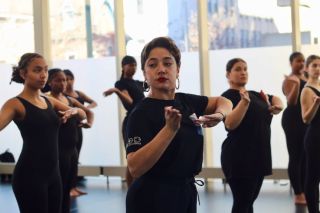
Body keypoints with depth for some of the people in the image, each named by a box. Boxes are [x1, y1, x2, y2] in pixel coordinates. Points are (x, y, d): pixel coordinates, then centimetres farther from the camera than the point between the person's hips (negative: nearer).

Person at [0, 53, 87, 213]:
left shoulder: (50, 102, 12)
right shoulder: (16, 104, -9)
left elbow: (83, 115, 13)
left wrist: (74, 110, -10)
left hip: (52, 172, 7)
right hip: (29, 174, -7)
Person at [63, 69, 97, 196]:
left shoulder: (79, 93, 13)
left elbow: (94, 103, 10)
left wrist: (88, 107, -11)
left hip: (78, 128, 7)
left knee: (75, 158, 10)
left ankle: (74, 186, 16)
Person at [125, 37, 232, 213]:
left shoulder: (185, 102, 2)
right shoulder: (141, 114, -16)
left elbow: (223, 102, 19)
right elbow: (135, 168, -27)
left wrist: (219, 115, -4)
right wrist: (170, 129, -34)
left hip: (186, 194, 7)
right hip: (152, 199, -7)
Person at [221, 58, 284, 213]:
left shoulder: (254, 94, 13)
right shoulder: (228, 96, -10)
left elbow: (275, 99, 28)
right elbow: (230, 124, -24)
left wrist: (278, 106, 5)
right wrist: (244, 102, -36)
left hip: (259, 155, 8)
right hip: (239, 157, -8)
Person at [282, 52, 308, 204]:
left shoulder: (307, 78, 16)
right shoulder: (289, 80, -9)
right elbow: (292, 101, -23)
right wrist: (296, 83, -33)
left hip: (306, 119, 9)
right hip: (293, 120, -9)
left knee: (305, 157, 11)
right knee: (296, 157, -7)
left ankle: (304, 192, 18)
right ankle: (298, 195, -4)